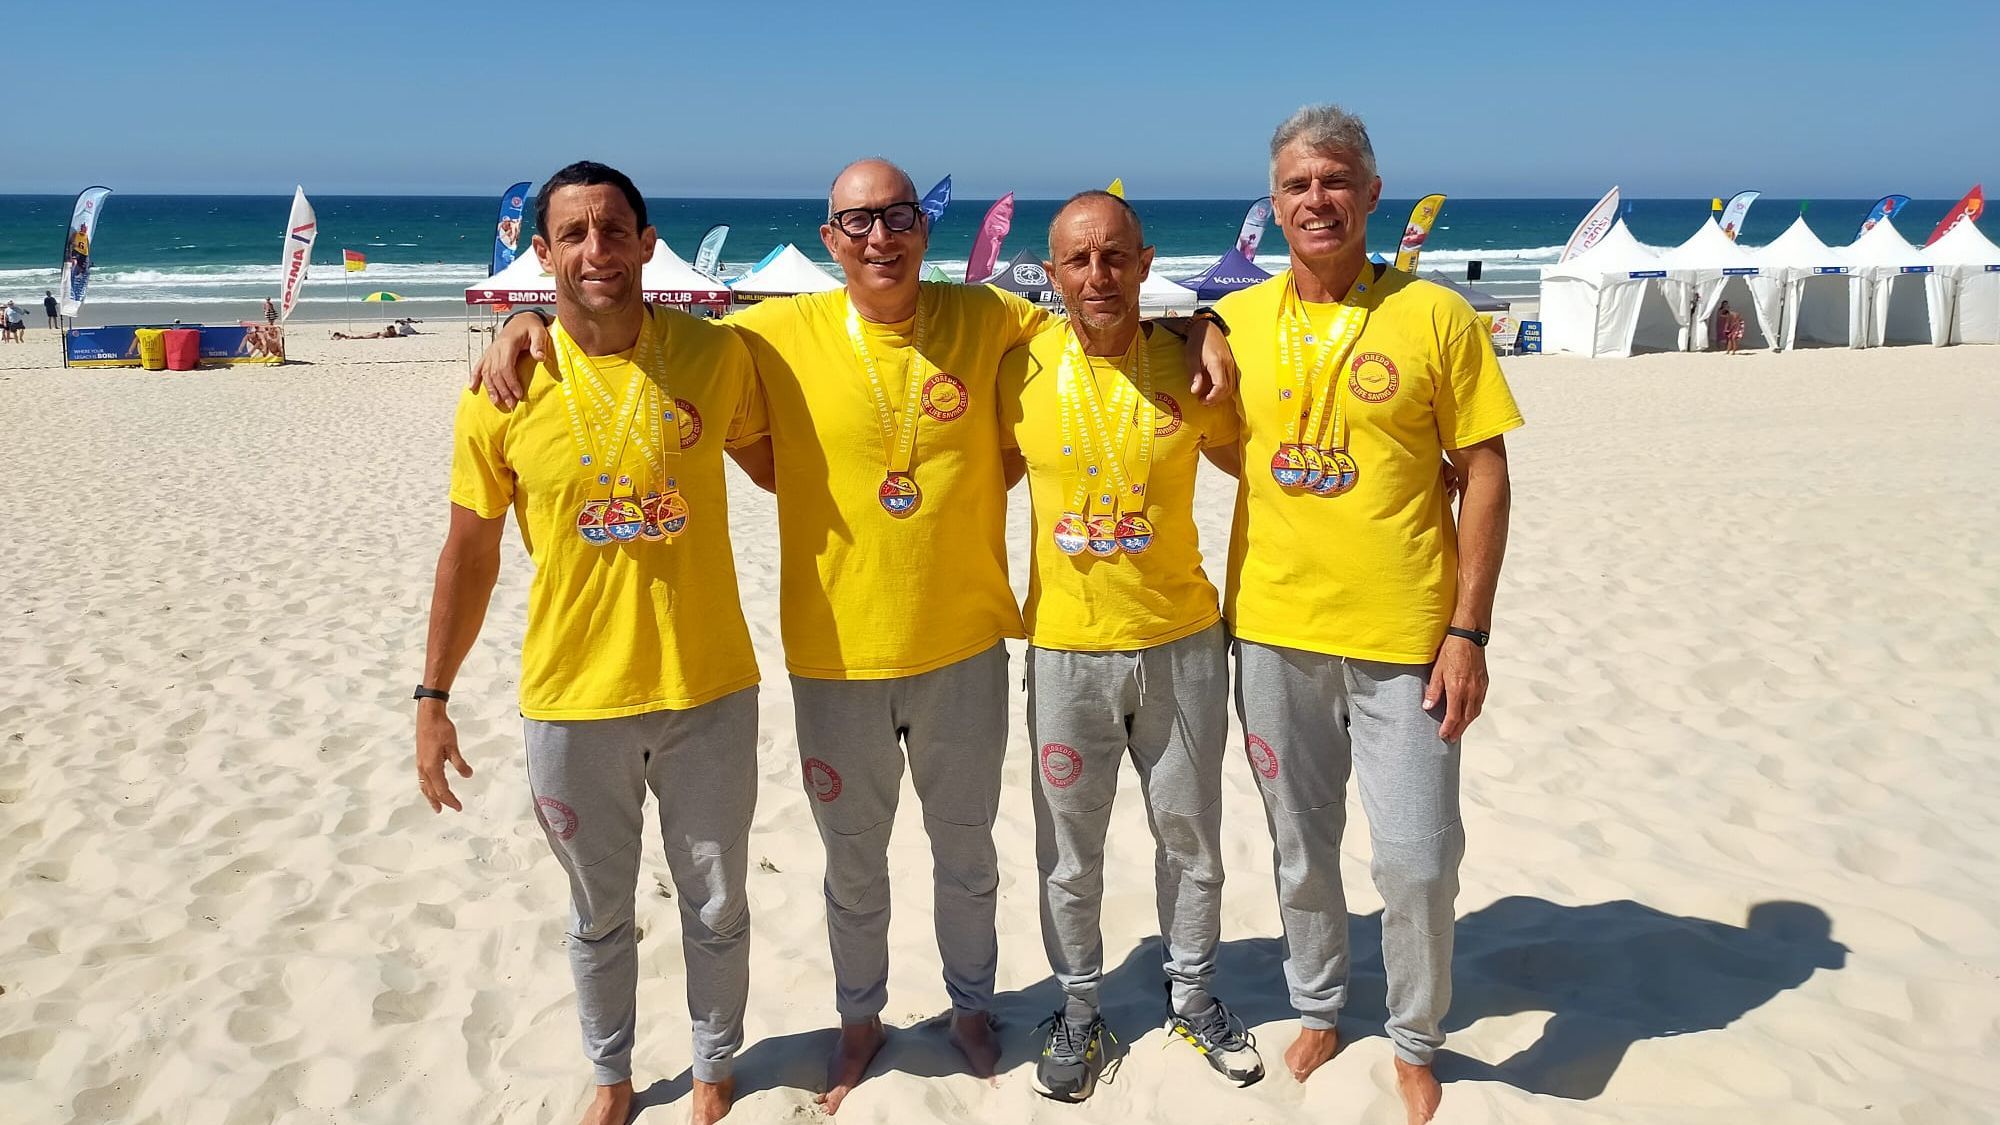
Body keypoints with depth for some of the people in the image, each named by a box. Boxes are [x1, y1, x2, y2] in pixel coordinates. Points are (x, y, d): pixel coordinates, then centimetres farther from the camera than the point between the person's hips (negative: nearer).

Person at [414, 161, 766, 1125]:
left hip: (709, 692, 0)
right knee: (598, 915, 19)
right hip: (571, 703, 0)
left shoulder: (715, 356, -8)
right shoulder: (503, 393, -8)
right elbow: (470, 554, 1)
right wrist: (432, 700, 4)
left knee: (716, 907, 17)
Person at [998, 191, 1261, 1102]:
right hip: (1065, 648, 0)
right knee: (1069, 851, 12)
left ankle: (1194, 995, 38)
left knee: (1190, 834, 15)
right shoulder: (1022, 368, -6)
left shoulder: (1189, 363, -6)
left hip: (1182, 642, 0)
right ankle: (1078, 1007, 34)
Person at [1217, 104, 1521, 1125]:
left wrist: (1469, 631, -8)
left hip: (1403, 638, -2)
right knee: (1301, 848, 16)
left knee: (1418, 860, 2)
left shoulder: (1435, 316, -4)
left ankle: (1415, 1040, 28)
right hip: (1271, 630, 3)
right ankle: (1317, 1008, 39)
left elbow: (1484, 478, -4)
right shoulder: (1236, 321, 4)